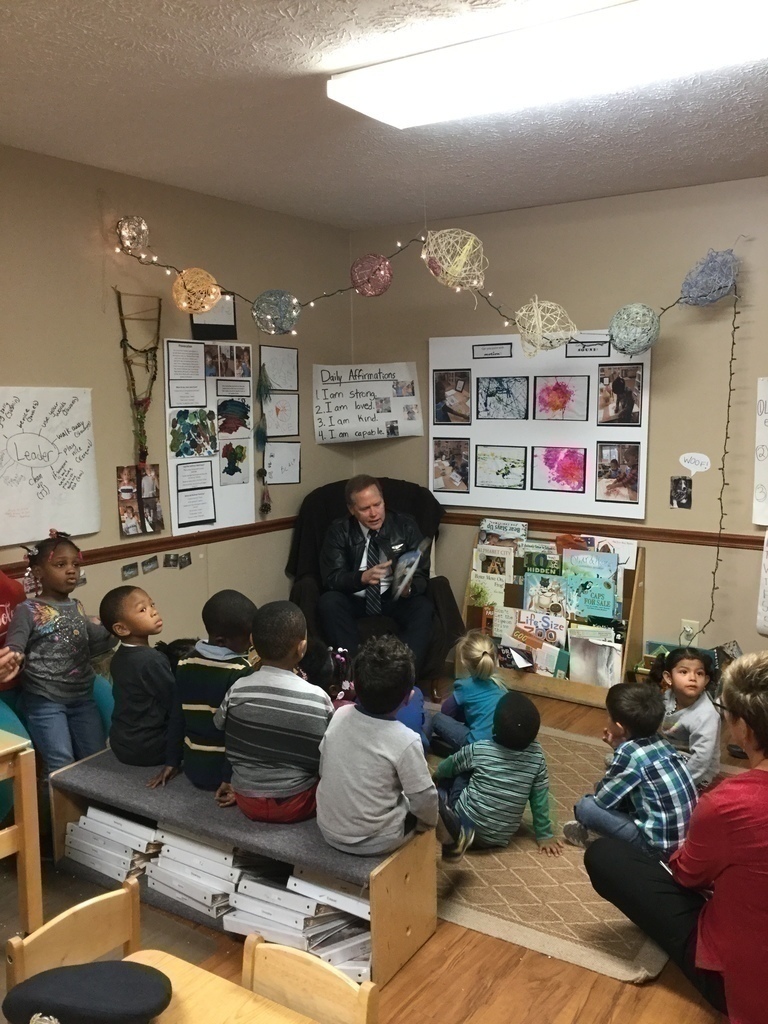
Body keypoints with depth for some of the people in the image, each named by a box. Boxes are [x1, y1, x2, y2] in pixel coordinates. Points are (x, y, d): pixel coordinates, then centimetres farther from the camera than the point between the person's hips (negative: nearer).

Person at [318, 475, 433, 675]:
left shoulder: (406, 526, -3)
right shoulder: (339, 531, -5)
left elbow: (422, 575, -6)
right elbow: (331, 578, -14)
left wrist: (408, 588, -31)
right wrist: (362, 577, -35)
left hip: (395, 600, 0)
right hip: (355, 600, 0)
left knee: (423, 607, -30)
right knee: (328, 602, -30)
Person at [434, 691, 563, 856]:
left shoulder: (479, 750, -14)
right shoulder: (536, 755, -11)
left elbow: (449, 766, 5)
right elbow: (540, 797, -2)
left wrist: (436, 777, 26)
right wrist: (544, 834, 9)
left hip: (466, 827, -3)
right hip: (502, 838, 3)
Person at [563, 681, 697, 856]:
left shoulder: (628, 752, -20)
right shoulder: (660, 742, 3)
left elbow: (602, 798, -10)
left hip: (661, 844, -9)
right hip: (684, 837, 9)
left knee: (585, 807, -11)